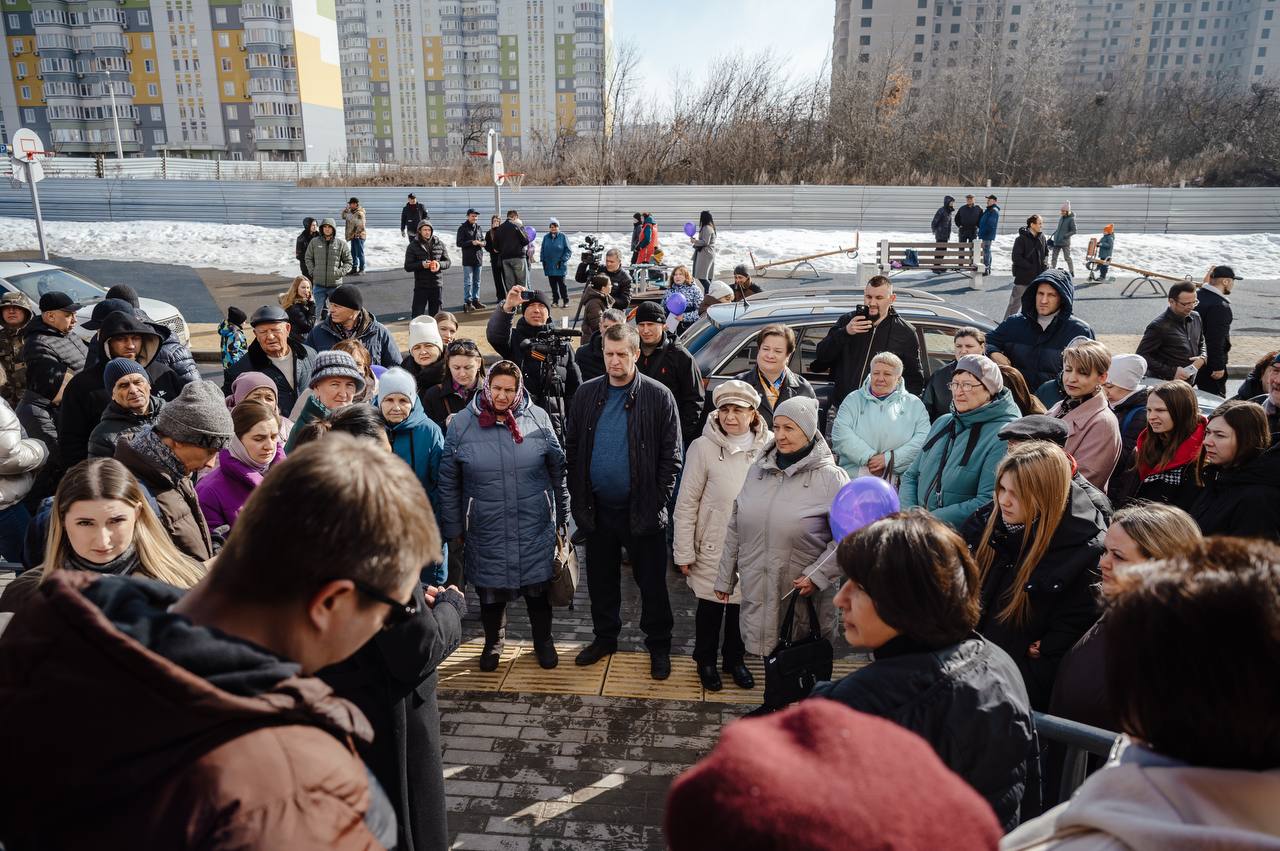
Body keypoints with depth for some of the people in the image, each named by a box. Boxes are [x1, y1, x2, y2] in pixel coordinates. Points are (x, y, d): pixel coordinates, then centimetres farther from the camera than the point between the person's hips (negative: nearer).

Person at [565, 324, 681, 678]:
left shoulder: (658, 397, -7)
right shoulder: (586, 395, 3)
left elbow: (671, 457, -6)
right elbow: (572, 451, 6)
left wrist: (657, 503, -10)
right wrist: (580, 502, 1)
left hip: (642, 511, -3)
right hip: (598, 508, 3)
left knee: (652, 582, 9)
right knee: (601, 579, 17)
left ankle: (658, 646, 26)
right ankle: (604, 638, 36)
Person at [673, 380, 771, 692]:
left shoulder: (769, 446, -9)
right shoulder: (704, 447, -14)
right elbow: (686, 504, -8)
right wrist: (684, 552, -7)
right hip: (713, 548, -2)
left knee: (741, 606, 18)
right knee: (710, 608, 14)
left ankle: (735, 659, 42)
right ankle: (706, 661, 39)